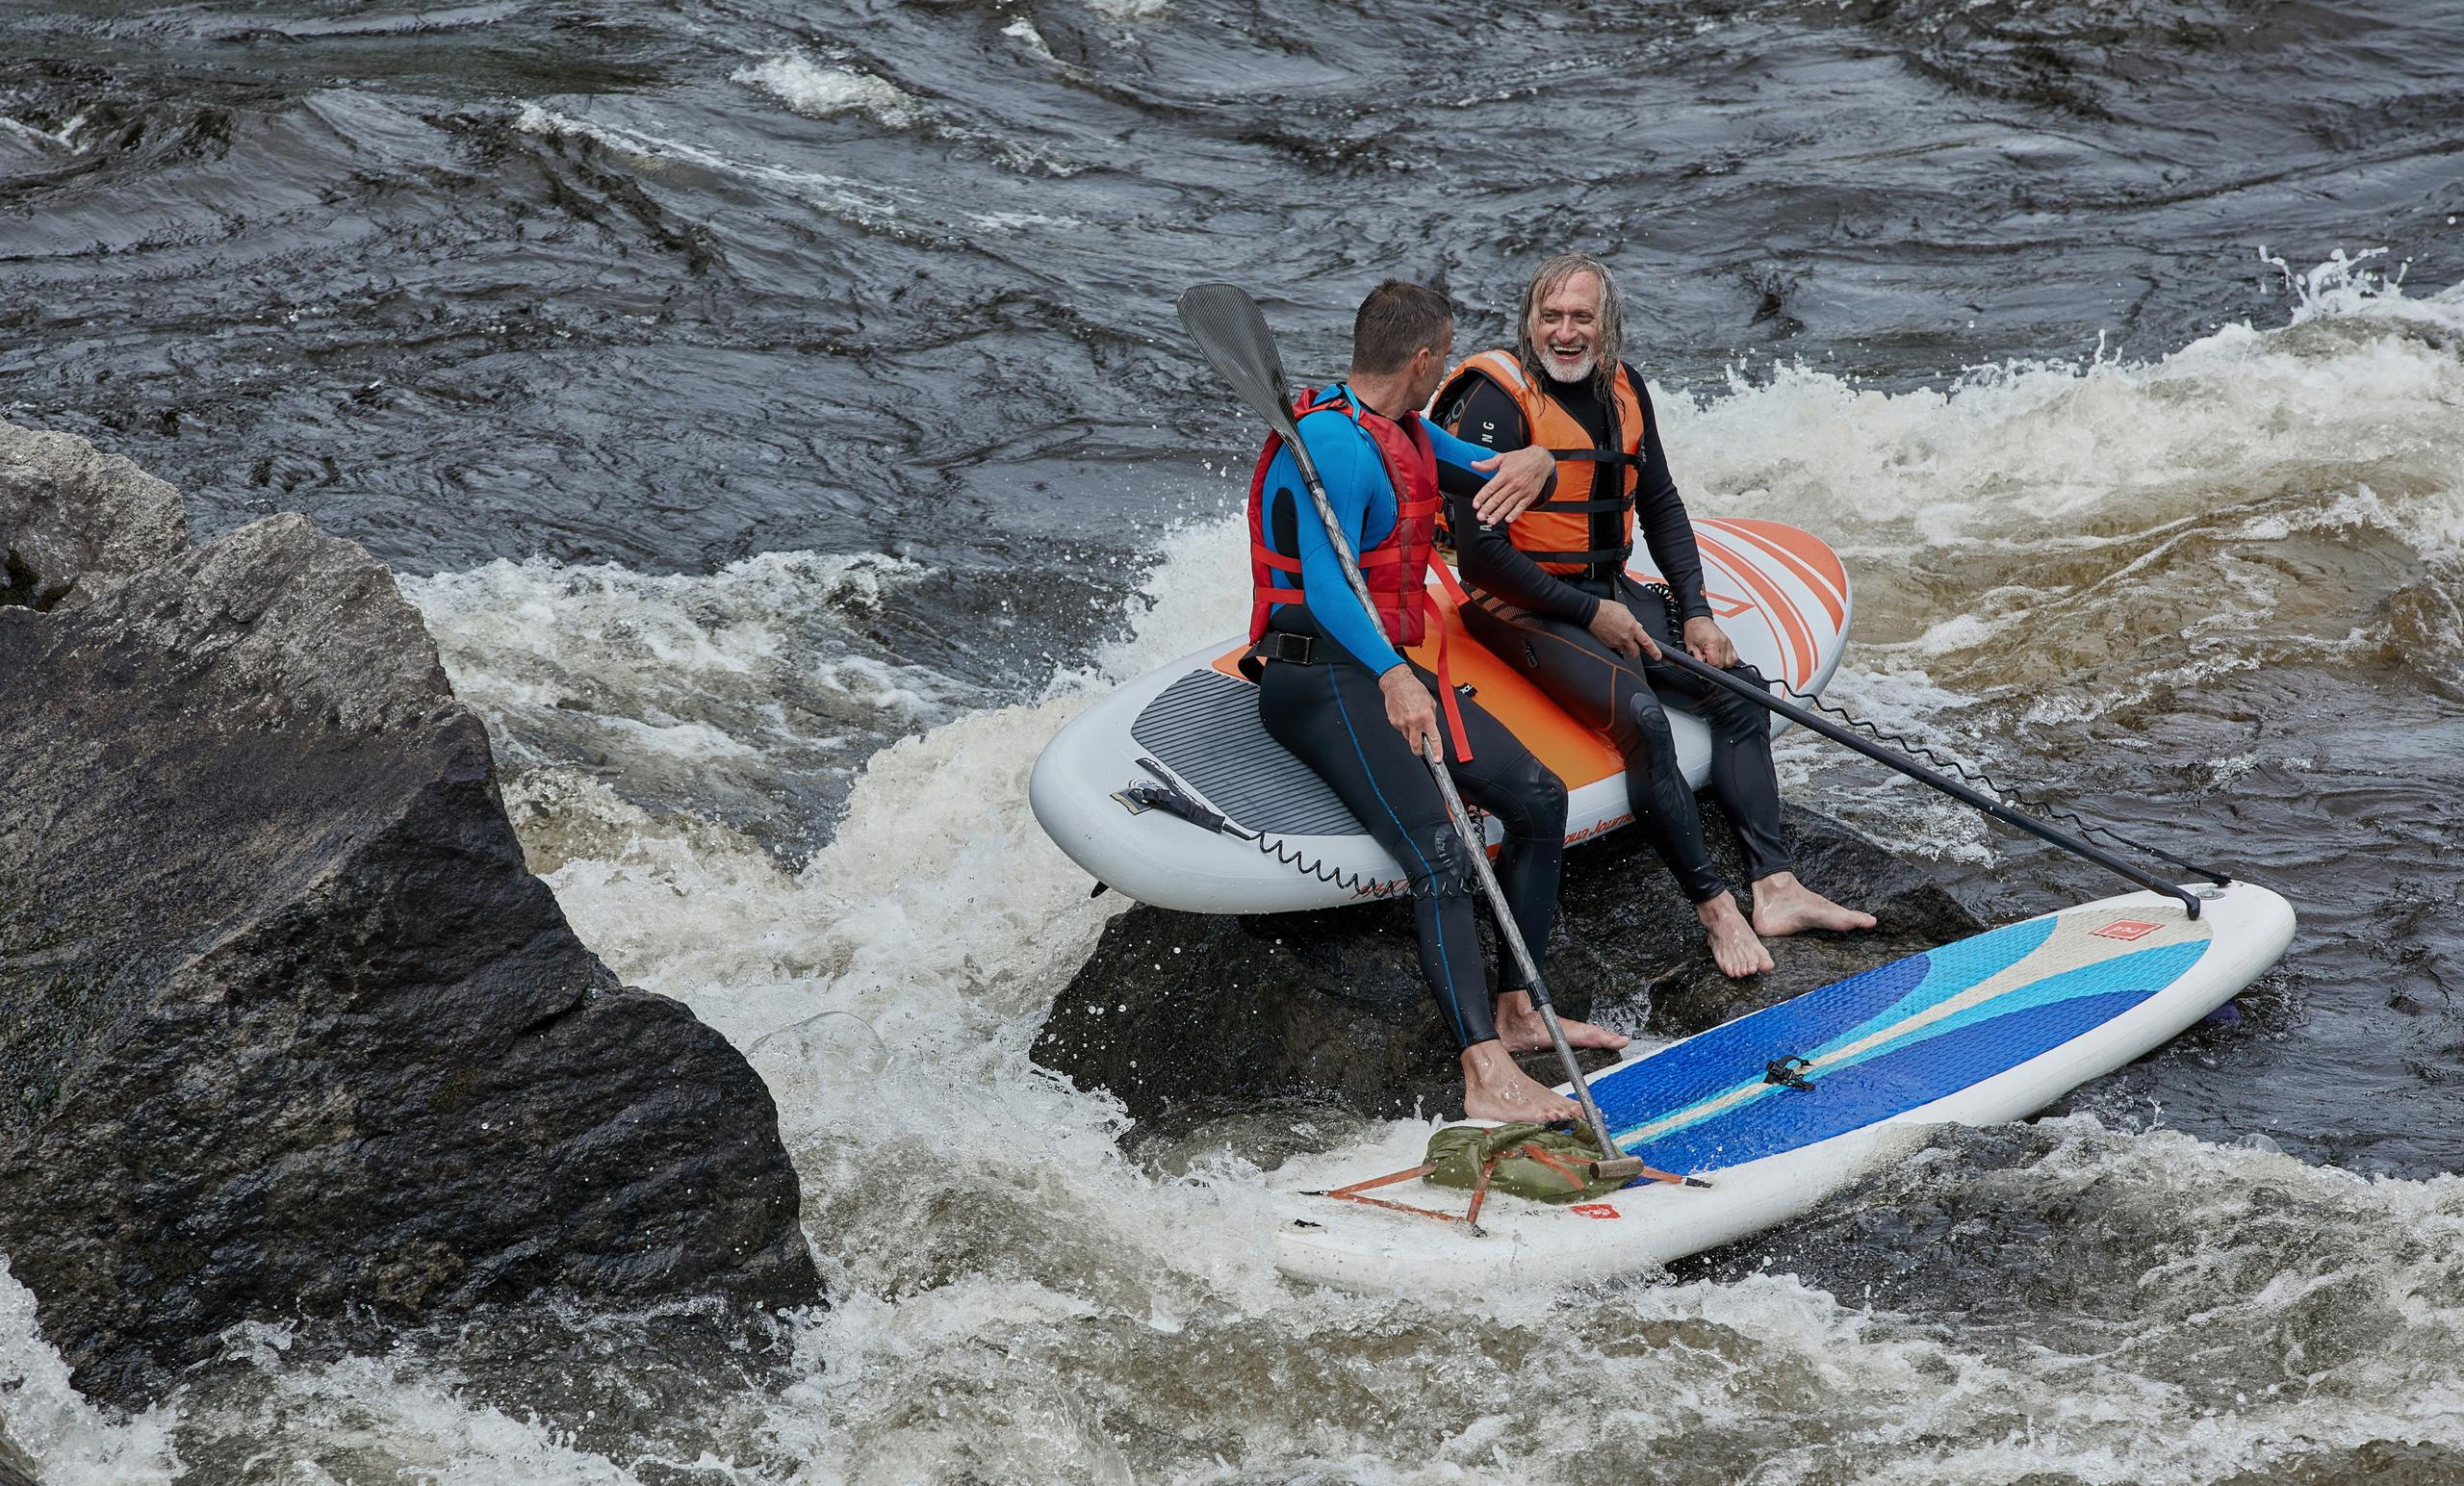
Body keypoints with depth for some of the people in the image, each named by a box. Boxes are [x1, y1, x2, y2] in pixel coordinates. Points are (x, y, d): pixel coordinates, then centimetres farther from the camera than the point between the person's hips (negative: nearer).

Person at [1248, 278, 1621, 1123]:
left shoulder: (1405, 434, 13)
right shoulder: (1336, 445, -18)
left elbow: (1489, 473, 24)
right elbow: (1326, 587, -29)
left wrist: (1533, 464, -2)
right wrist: (1391, 678, -44)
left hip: (1385, 672, 10)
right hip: (1320, 679, -10)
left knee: (1539, 798, 7)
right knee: (1440, 853, -26)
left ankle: (1515, 1012, 15)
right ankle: (1486, 1079, -36)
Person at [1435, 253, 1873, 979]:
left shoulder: (1621, 389, 6)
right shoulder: (1498, 402, -18)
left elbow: (1661, 507, 16)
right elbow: (1479, 547, -21)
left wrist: (1696, 613, 5)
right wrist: (1589, 614, -18)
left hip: (1609, 591, 8)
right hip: (1525, 609, -8)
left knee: (1736, 696, -3)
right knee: (1641, 717, -28)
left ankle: (1775, 888, -8)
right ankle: (1713, 907, -22)